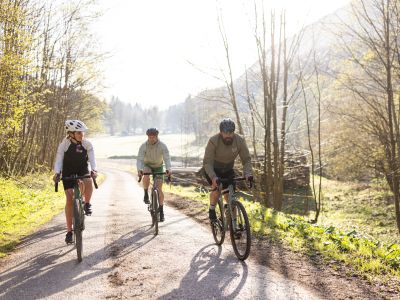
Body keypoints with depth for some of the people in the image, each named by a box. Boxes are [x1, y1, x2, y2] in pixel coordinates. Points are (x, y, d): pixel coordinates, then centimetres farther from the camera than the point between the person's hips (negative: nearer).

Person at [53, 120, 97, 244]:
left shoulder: (87, 144, -14)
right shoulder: (64, 144, -17)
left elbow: (92, 158, -19)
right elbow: (59, 160, -18)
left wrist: (93, 170, -37)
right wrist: (57, 173, -35)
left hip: (82, 169, 1)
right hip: (68, 171, 0)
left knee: (88, 183, -36)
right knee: (70, 199, -8)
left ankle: (87, 204, -4)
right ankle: (69, 231, 2)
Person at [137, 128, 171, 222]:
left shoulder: (162, 146, -23)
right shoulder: (143, 146, -22)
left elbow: (167, 158, -30)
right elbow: (139, 159, -27)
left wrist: (168, 169, -49)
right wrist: (139, 170, -47)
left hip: (158, 167, 0)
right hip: (147, 166, 0)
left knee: (159, 189, -8)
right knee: (146, 176, -36)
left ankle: (161, 212, 0)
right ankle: (146, 195, -10)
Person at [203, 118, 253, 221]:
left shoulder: (240, 141, -19)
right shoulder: (213, 141, -28)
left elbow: (246, 159, -16)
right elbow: (207, 162, -30)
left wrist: (248, 173, -34)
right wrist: (213, 177, -46)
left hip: (228, 170, 3)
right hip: (213, 170, -3)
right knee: (216, 189, -27)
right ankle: (212, 210, 0)